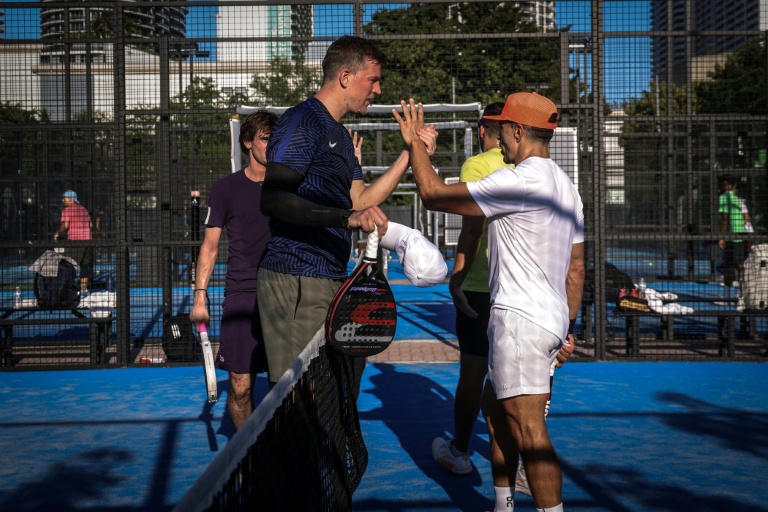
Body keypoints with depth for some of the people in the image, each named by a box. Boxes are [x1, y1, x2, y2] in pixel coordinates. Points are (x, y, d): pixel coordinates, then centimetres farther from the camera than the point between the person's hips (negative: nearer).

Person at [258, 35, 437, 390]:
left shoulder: (339, 134, 22)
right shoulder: (301, 121, -10)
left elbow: (361, 201, 17)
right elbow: (273, 200, -22)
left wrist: (409, 155, 12)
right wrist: (348, 218, -30)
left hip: (332, 279, 10)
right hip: (297, 280, -10)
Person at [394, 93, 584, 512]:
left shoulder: (520, 180, -16)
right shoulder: (565, 186, 15)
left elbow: (433, 195, -13)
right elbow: (575, 267, 18)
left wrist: (415, 143, 3)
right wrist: (567, 328, 23)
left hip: (521, 320, -10)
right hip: (549, 319, 10)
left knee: (527, 429, -9)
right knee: (494, 408, 21)